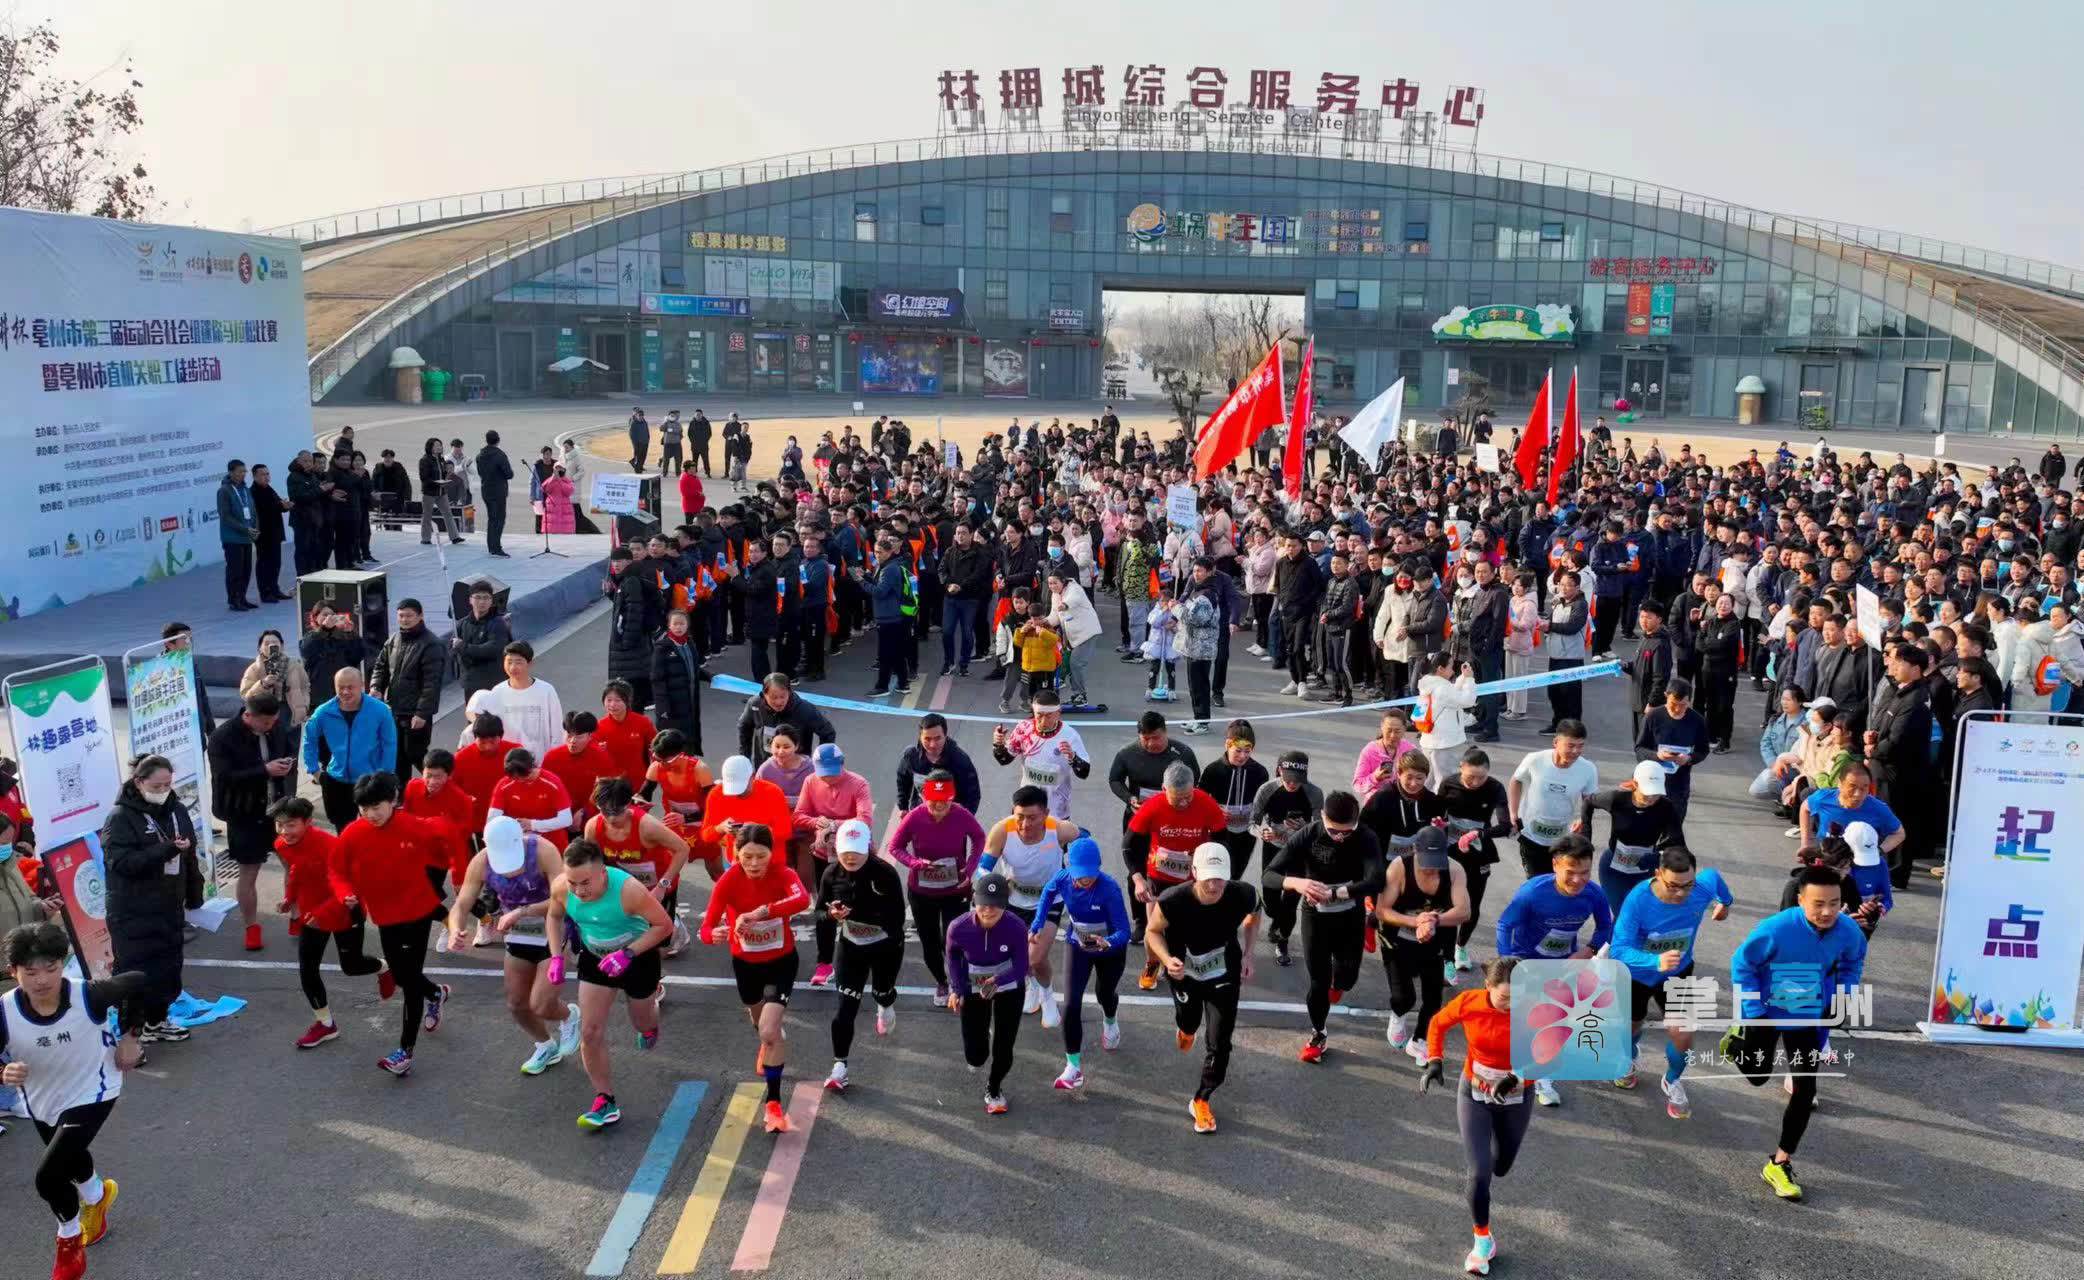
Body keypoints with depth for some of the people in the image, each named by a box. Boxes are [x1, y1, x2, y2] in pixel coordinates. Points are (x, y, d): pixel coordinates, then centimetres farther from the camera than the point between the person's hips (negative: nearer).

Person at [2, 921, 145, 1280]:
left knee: (47, 1177, -14)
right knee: (71, 1158, 29)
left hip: (91, 1093, -4)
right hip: (42, 1101, 4)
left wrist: (128, 1037, -7)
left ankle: (70, 1241, 18)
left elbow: (137, 982, -12)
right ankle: (97, 1195, 65)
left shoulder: (88, 996, -32)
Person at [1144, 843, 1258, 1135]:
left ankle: (1201, 1101, 23)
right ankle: (1186, 1027, 69)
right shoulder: (1172, 902, -37)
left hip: (1224, 975, 0)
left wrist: (1248, 954, -7)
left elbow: (1254, 914, -3)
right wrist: (1167, 960, -32)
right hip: (1185, 973, 0)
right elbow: (1152, 931, -15)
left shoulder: (1242, 896, -31)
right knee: (1188, 1020, 29)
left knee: (1219, 1043, -1)